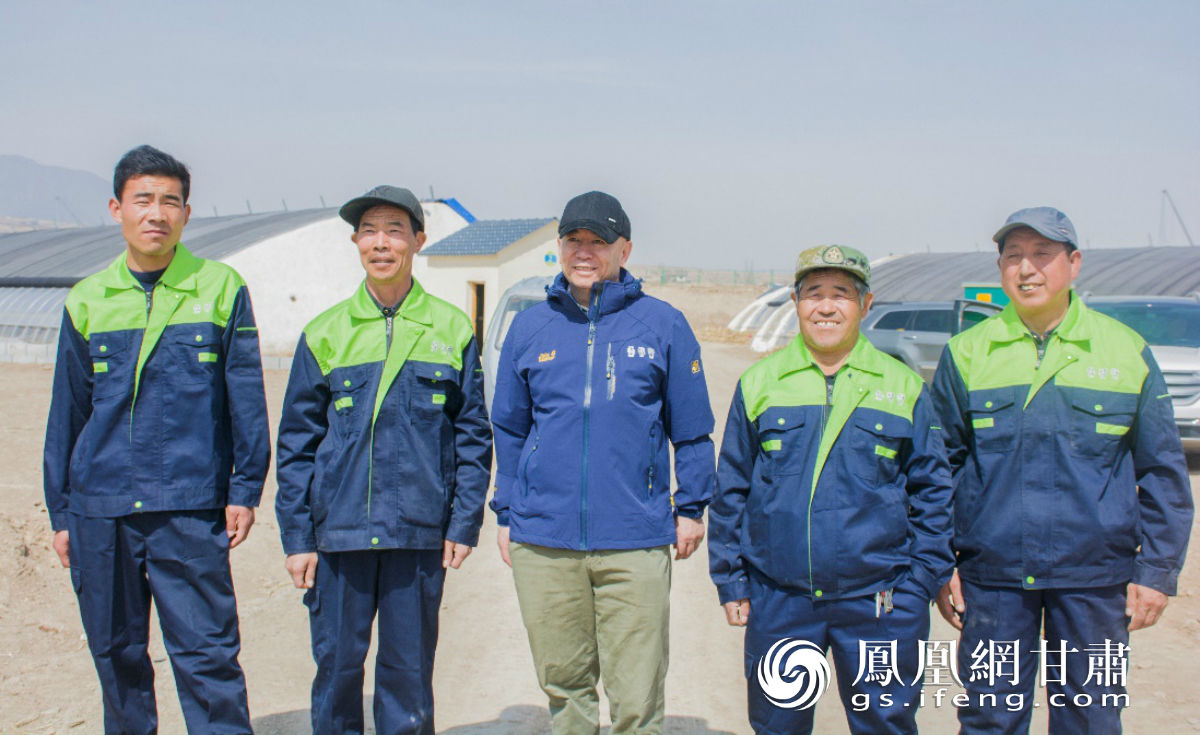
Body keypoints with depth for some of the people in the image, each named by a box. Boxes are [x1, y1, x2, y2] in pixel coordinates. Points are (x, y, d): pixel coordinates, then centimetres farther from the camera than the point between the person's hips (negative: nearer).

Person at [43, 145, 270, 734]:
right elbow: (66, 415, 14)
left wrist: (244, 490, -2)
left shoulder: (221, 289, 1)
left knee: (206, 657, -5)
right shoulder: (87, 302, 9)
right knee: (116, 655, 13)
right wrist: (60, 512, 13)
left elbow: (246, 398, 2)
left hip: (189, 508, -3)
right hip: (99, 510, 3)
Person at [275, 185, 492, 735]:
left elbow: (473, 433, 4)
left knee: (409, 669, 8)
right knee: (336, 665, 7)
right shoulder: (325, 334, 5)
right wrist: (297, 536, 1)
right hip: (339, 534, 1)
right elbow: (296, 442, 6)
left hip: (419, 534, -1)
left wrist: (464, 523, -2)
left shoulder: (451, 330, 3)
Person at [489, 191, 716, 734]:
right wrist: (507, 515, 12)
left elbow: (691, 428, 7)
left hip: (635, 543, -2)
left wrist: (691, 508, 6)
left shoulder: (662, 325, 1)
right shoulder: (530, 328, 8)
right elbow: (509, 429, 14)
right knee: (563, 686, 14)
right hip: (543, 542, 2)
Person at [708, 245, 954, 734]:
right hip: (778, 602, 1)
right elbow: (730, 490, 8)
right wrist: (731, 582, 5)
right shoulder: (759, 383, 5)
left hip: (879, 604, -1)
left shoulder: (903, 387, 4)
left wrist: (921, 583, 0)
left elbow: (932, 494, 7)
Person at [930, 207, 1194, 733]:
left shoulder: (1126, 350, 2)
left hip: (1095, 579, 0)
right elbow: (939, 466, 8)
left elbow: (1163, 472, 6)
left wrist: (1157, 571, 2)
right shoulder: (966, 353, 2)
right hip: (991, 576, 0)